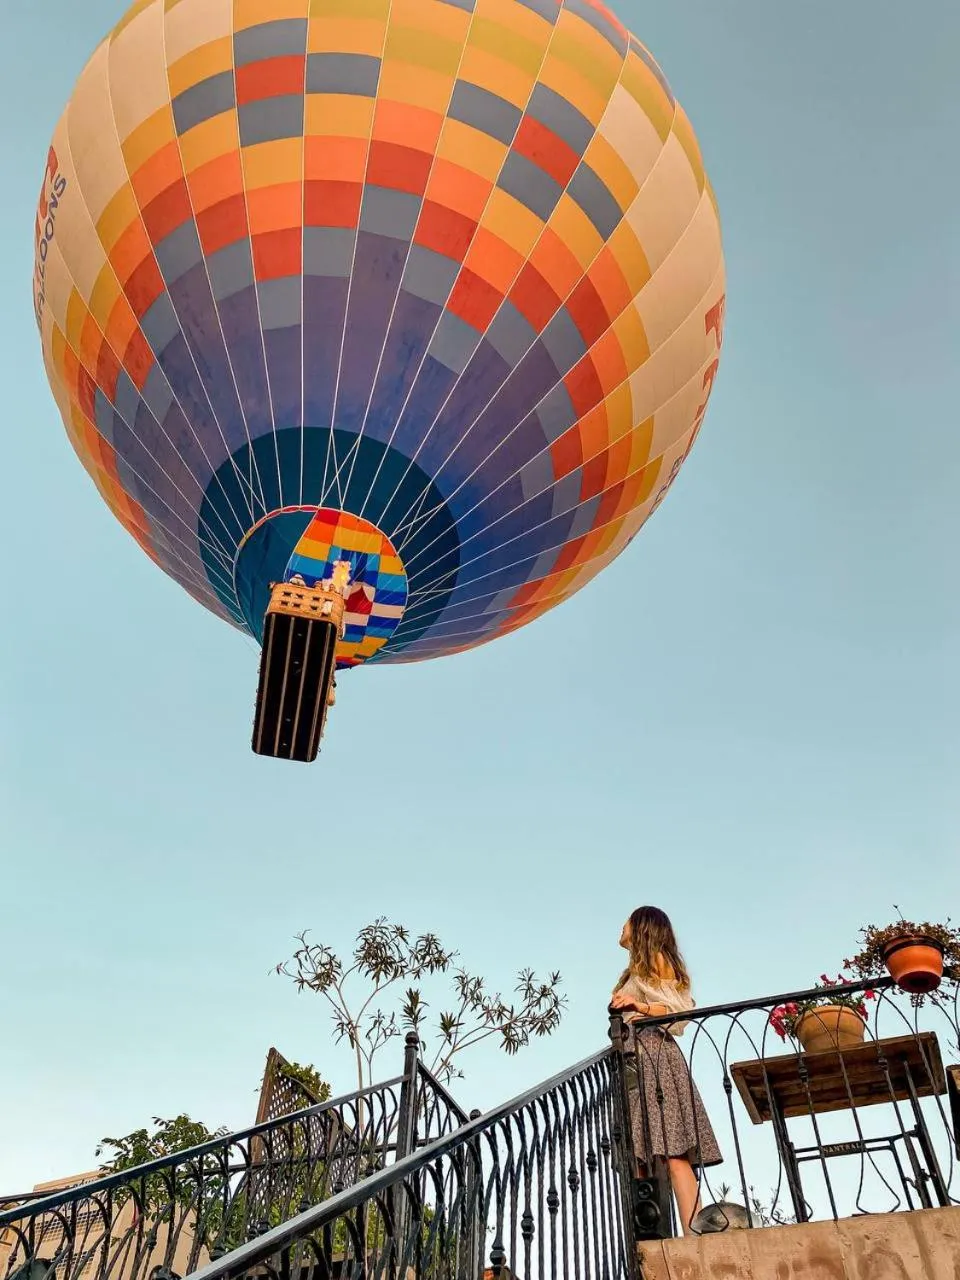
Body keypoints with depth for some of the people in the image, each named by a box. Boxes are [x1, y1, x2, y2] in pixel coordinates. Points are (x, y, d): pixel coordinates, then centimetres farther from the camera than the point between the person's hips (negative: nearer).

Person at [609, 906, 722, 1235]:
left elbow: (675, 1008, -9)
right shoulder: (637, 969, 29)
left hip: (654, 1054, -8)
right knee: (640, 1157, -4)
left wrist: (641, 1007, -24)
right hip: (637, 1059, 8)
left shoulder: (655, 959, 4)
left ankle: (694, 1235, -22)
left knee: (671, 1152, -16)